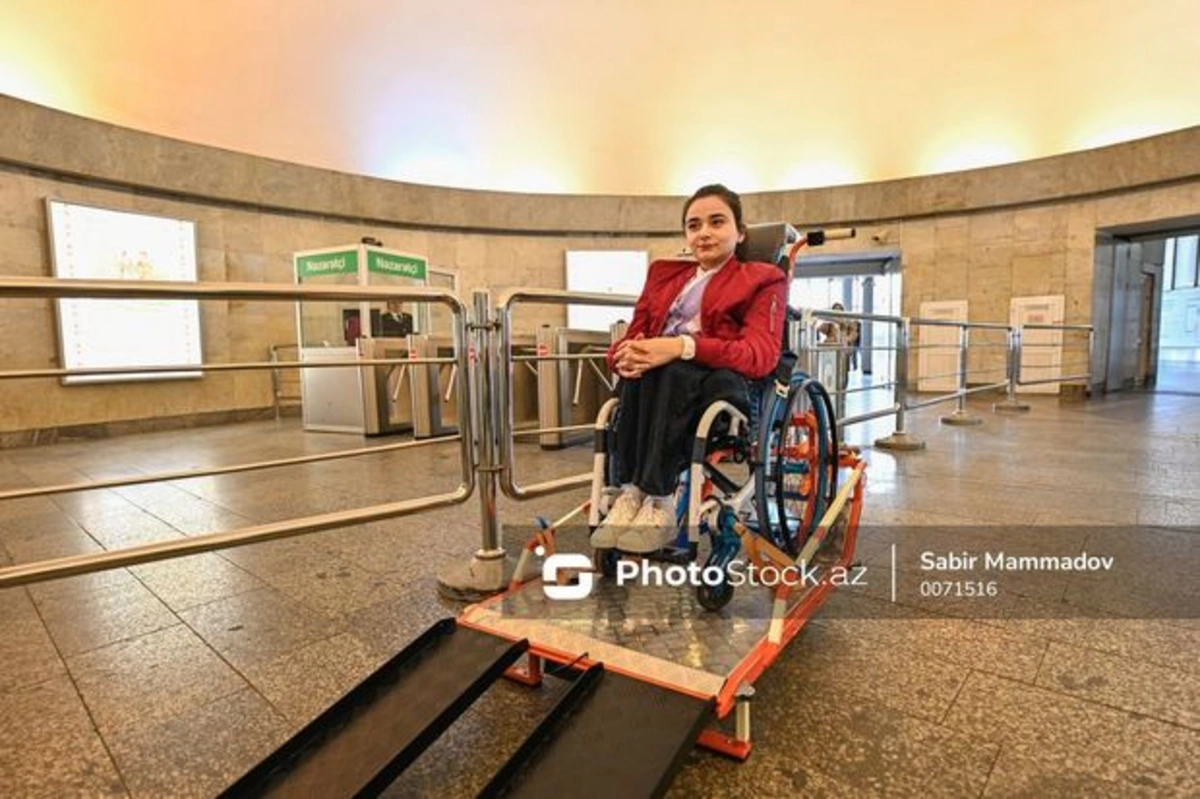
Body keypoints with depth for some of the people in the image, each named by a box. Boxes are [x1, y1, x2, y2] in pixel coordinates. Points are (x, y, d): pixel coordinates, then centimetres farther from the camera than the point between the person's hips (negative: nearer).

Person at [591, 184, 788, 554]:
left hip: (722, 383, -3)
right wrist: (625, 355, -13)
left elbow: (762, 354, -9)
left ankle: (657, 500, -32)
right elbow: (631, 338, 16)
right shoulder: (664, 274, 26)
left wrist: (685, 347, -25)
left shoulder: (762, 280, 11)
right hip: (661, 384, 4)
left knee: (668, 371, -35)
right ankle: (633, 493, -31)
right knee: (643, 368, -31)